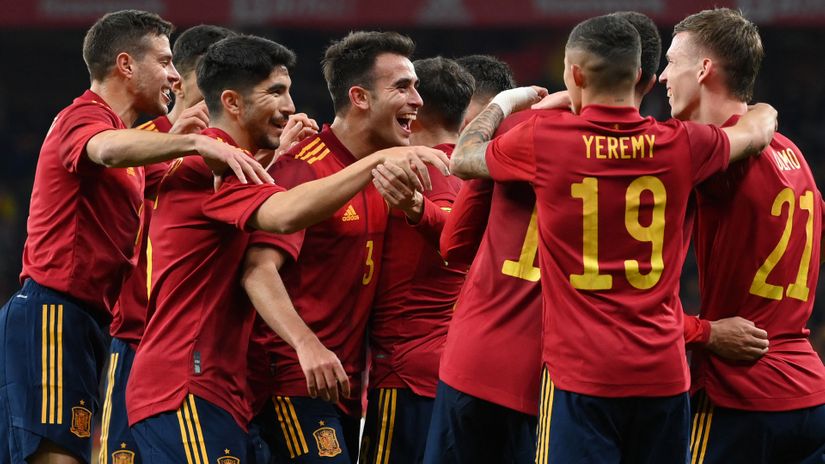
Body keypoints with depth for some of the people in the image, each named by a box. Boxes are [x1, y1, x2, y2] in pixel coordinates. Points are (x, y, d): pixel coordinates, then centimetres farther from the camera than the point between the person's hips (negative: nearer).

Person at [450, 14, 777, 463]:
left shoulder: (542, 140, -6)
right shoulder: (679, 144, 1)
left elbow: (462, 159, 15)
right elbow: (757, 131, 23)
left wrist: (502, 103, 32)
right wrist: (763, 111, 46)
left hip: (580, 372, -3)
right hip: (664, 371, 3)